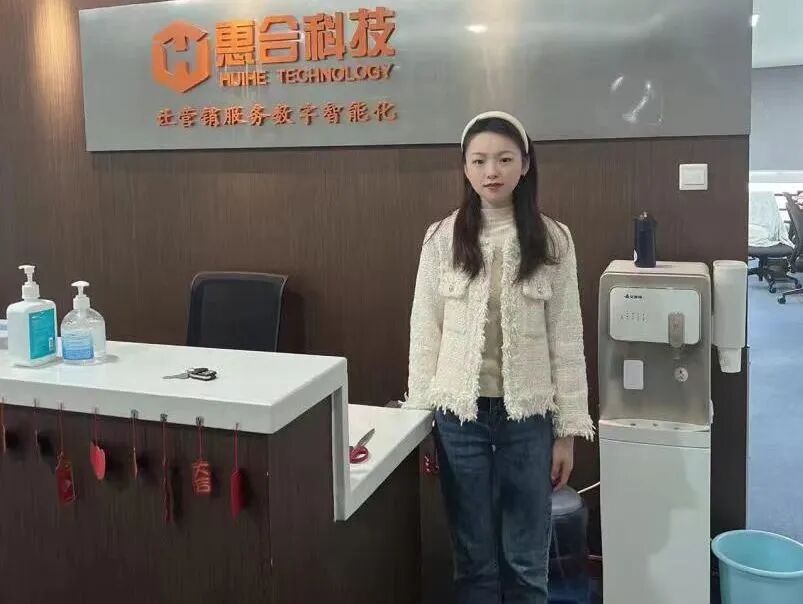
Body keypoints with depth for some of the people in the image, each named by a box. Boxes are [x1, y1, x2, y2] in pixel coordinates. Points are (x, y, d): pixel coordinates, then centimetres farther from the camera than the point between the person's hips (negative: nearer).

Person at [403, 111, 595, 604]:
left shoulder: (553, 240, -2)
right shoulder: (442, 239, -1)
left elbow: (567, 339, -1)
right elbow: (425, 332, 1)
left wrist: (569, 429, -1)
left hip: (528, 415, 0)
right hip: (461, 414, 1)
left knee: (526, 561, 12)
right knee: (474, 558, 13)